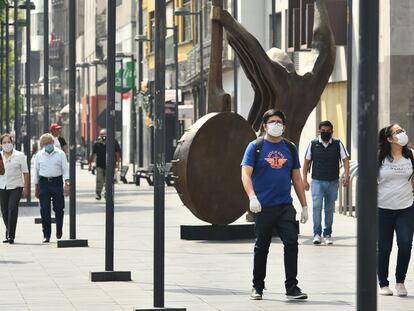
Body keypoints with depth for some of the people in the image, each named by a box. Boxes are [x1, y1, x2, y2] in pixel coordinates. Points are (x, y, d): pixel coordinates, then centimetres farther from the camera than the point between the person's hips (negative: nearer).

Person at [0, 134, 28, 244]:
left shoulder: (20, 156, 2)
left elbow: (25, 172, 2)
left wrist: (26, 188, -3)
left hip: (16, 186, -3)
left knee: (12, 210, -14)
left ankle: (11, 235, -14)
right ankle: (9, 233, 21)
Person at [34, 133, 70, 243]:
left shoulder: (60, 154, 2)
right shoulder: (39, 155, 8)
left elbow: (65, 169, 1)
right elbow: (36, 172, 14)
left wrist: (67, 184, -10)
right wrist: (36, 188, 13)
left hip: (57, 182, -1)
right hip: (44, 182, 1)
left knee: (59, 208, 2)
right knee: (44, 210, -2)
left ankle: (59, 230, 25)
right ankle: (46, 235, 2)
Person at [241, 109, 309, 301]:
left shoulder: (290, 148, 11)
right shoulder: (255, 147, 0)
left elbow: (297, 178, 14)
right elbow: (245, 174, -10)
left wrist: (304, 206, 11)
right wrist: (252, 197, -27)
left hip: (285, 206, 2)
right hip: (263, 207, -2)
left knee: (291, 243, -11)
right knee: (261, 247, 8)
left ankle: (291, 287, -7)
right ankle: (257, 287, 21)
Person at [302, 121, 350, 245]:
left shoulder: (338, 144, 3)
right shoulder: (313, 144, 3)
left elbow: (345, 159, -1)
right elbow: (306, 162, 7)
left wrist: (346, 175, -17)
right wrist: (304, 179, 1)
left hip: (333, 182, 1)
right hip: (317, 181, -1)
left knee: (329, 209, 8)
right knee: (317, 206, -14)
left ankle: (327, 235, 16)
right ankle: (317, 233, -11)